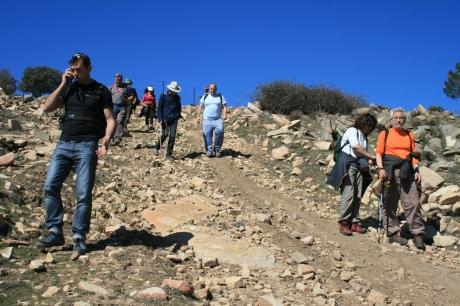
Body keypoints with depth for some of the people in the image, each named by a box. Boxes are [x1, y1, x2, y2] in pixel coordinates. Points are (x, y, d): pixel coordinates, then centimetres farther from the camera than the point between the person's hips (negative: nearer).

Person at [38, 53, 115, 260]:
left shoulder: (101, 91, 4)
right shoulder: (68, 89, 16)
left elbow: (110, 120, -1)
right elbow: (47, 108, 7)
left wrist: (106, 140, -19)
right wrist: (62, 85, 1)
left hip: (87, 146, -4)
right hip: (64, 144, 4)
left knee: (84, 193, -6)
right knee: (51, 186, -8)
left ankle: (79, 239, -1)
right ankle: (55, 232, -1)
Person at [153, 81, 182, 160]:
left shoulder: (177, 97, 9)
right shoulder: (163, 96, -2)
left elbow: (179, 108, 20)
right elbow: (159, 108, -2)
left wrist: (177, 117, 10)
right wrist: (160, 119, -10)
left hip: (174, 120, 4)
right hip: (165, 119, -4)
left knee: (172, 137, -1)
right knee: (165, 134, -12)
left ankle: (169, 155, 5)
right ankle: (157, 148, 15)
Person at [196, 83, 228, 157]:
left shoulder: (221, 97, 14)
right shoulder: (205, 97, 16)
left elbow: (224, 107, 6)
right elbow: (201, 107, 11)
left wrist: (225, 114, -12)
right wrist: (198, 116, -2)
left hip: (218, 119, -1)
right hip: (207, 119, 1)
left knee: (220, 131, -22)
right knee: (207, 134, -11)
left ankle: (217, 149, -9)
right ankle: (209, 150, -7)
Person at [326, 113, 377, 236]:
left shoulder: (364, 137, 23)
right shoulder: (352, 131, -1)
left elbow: (363, 153, 16)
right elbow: (356, 147, -15)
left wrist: (368, 161, -6)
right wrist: (371, 157, -16)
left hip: (359, 165, 8)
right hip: (347, 164, -8)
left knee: (357, 196, 1)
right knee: (348, 195, -15)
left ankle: (354, 222, 4)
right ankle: (343, 223, -12)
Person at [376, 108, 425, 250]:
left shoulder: (410, 135, 17)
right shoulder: (385, 134, 7)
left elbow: (413, 154, 14)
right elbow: (379, 153, 0)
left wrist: (416, 170, 3)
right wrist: (380, 168, -14)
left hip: (406, 172, 2)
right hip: (389, 171, -2)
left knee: (413, 203, -5)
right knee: (390, 204, 0)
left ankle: (417, 234, 0)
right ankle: (392, 233, 7)